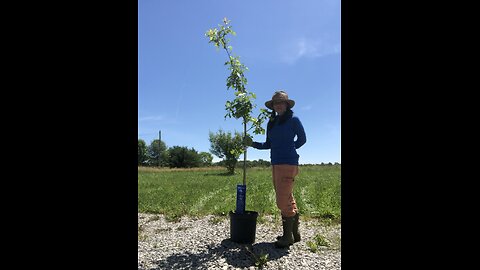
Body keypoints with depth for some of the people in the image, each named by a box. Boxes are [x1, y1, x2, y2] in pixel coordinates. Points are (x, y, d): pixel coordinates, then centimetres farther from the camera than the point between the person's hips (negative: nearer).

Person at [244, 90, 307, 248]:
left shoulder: (293, 120, -3)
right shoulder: (272, 123, 14)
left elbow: (302, 139, 7)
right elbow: (269, 144, 17)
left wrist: (288, 150, 9)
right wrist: (252, 144, 4)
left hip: (288, 164, -7)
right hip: (275, 164, 7)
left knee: (283, 201, -8)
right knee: (288, 199, 13)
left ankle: (288, 236, 6)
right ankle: (295, 233, 25)